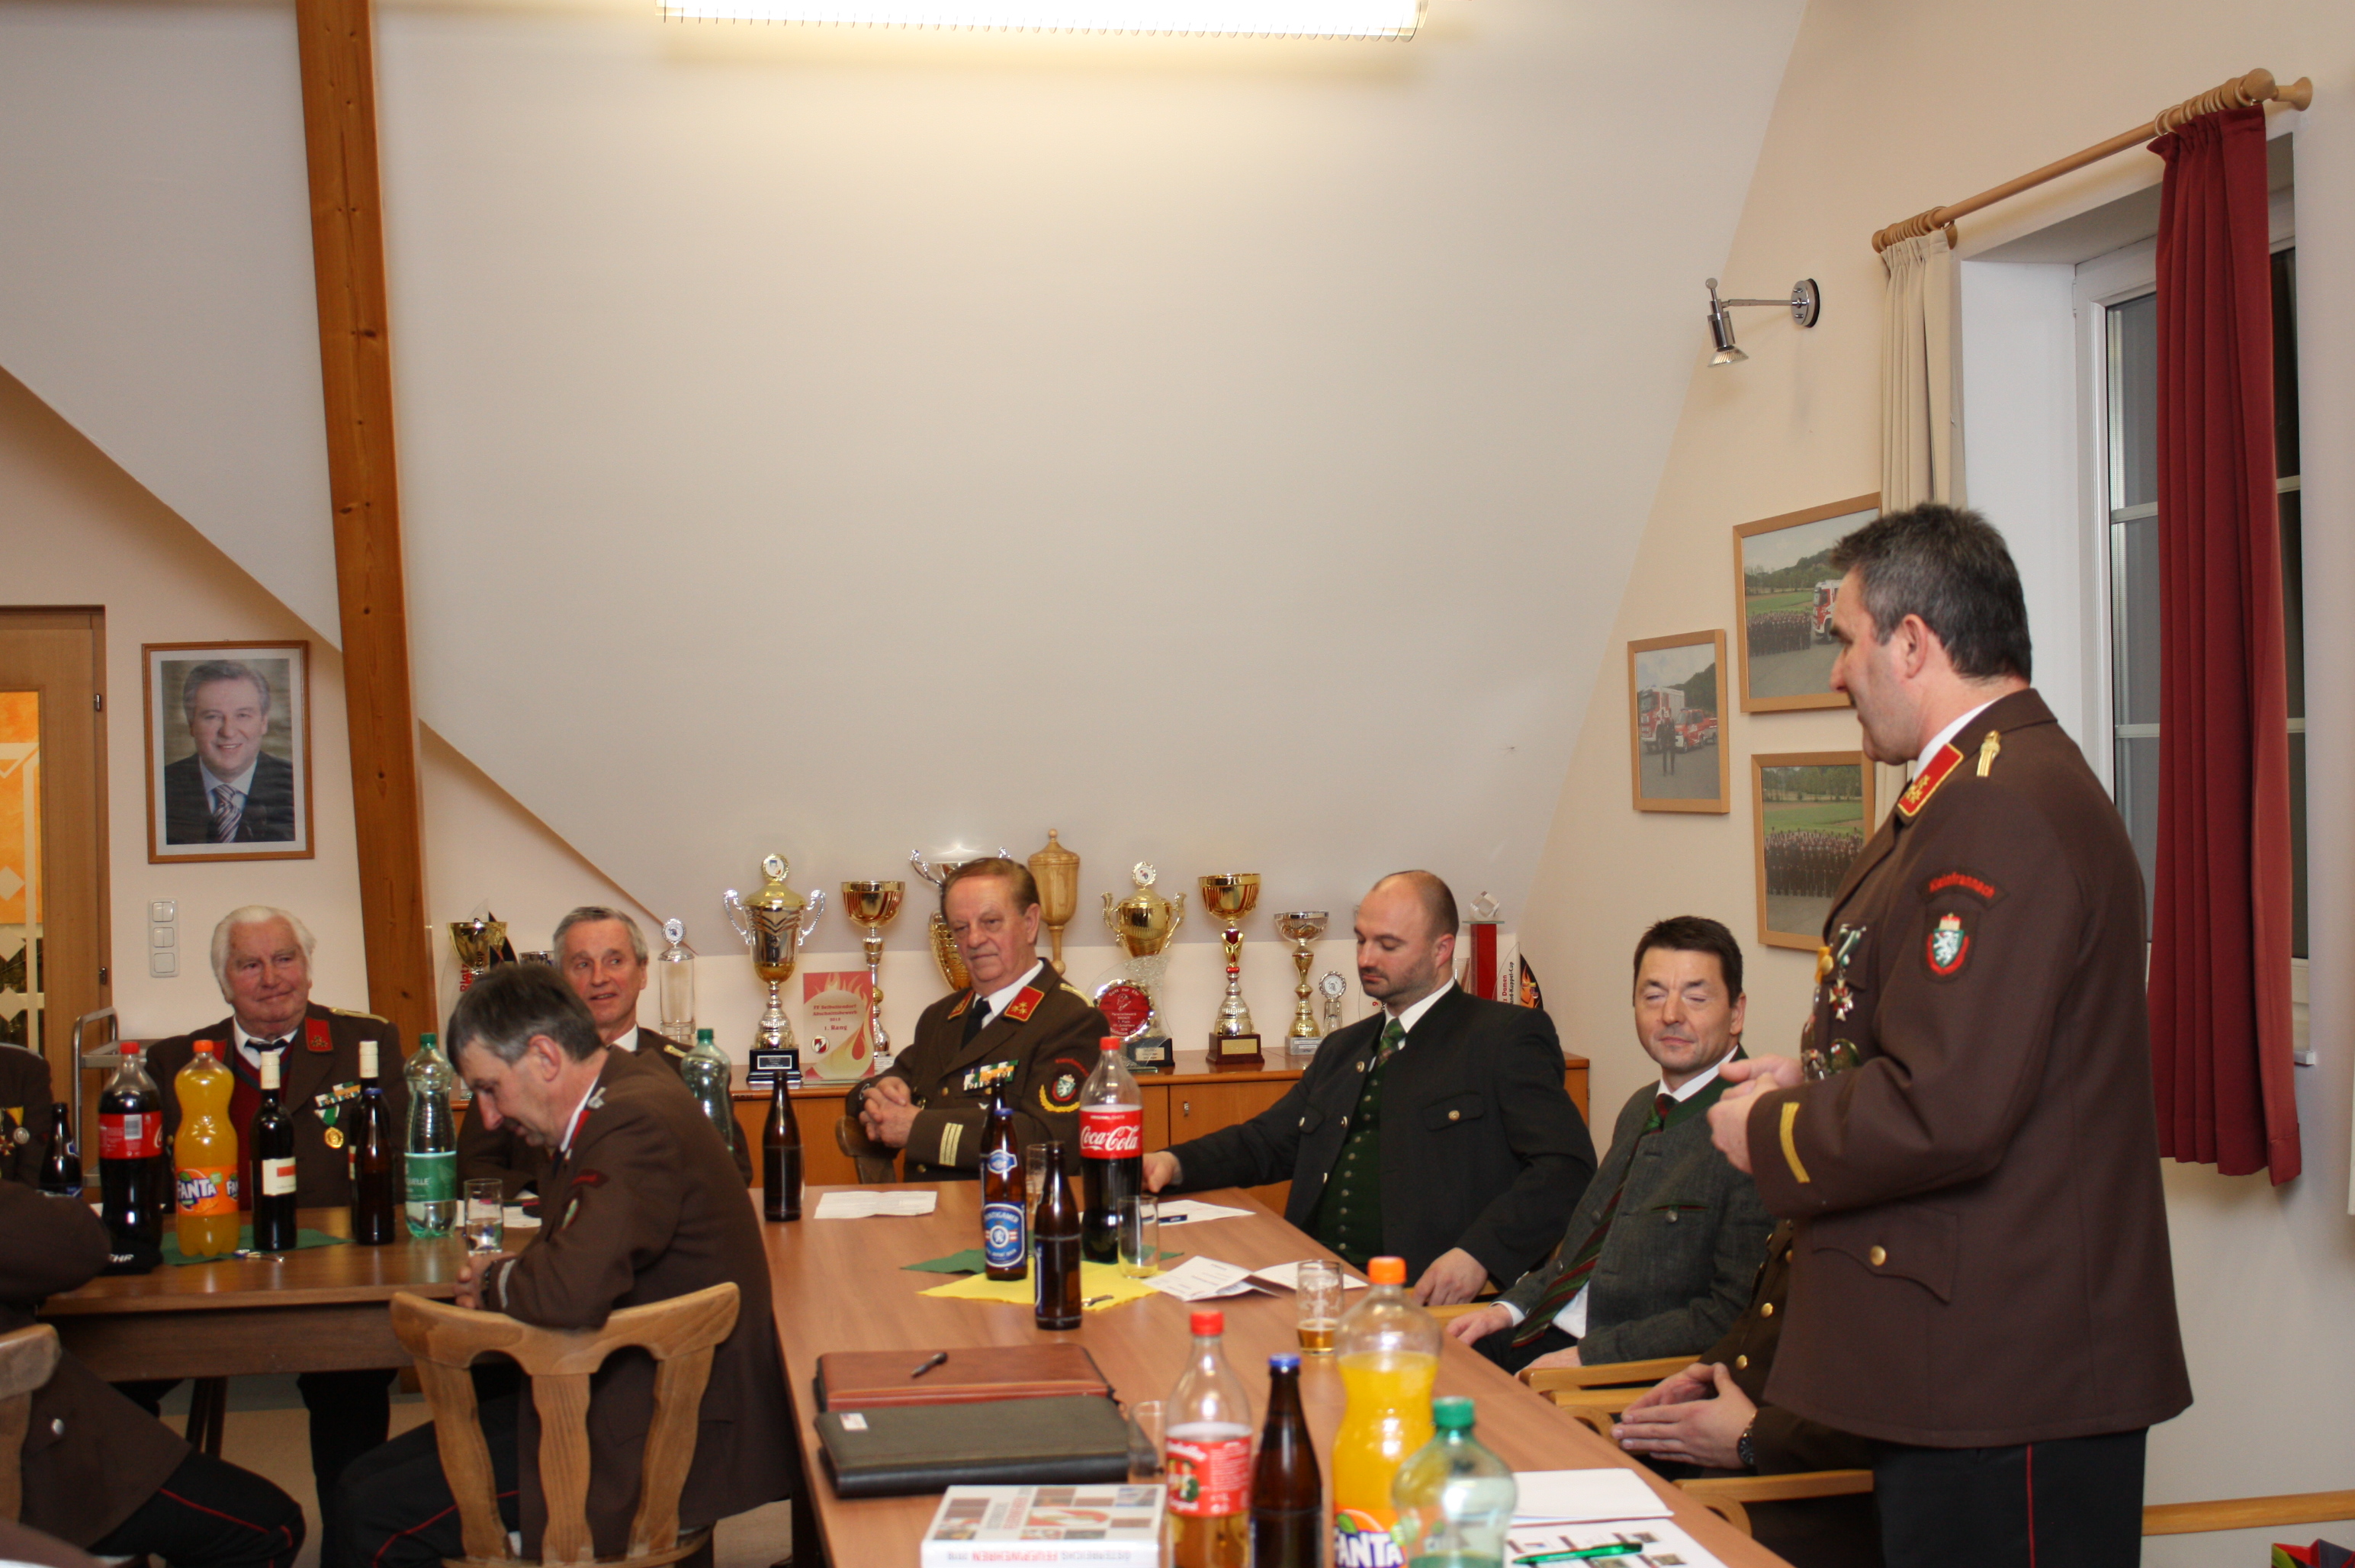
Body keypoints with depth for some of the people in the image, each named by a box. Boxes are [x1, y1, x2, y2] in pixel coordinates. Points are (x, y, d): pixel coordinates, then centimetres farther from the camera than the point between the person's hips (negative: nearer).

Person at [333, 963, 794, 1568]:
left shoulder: (635, 1123, -24)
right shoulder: (628, 1092, 8)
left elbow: (573, 1291, -37)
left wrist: (494, 1283, -15)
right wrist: (514, 1271, 1)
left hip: (655, 1449, -10)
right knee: (364, 1479, 11)